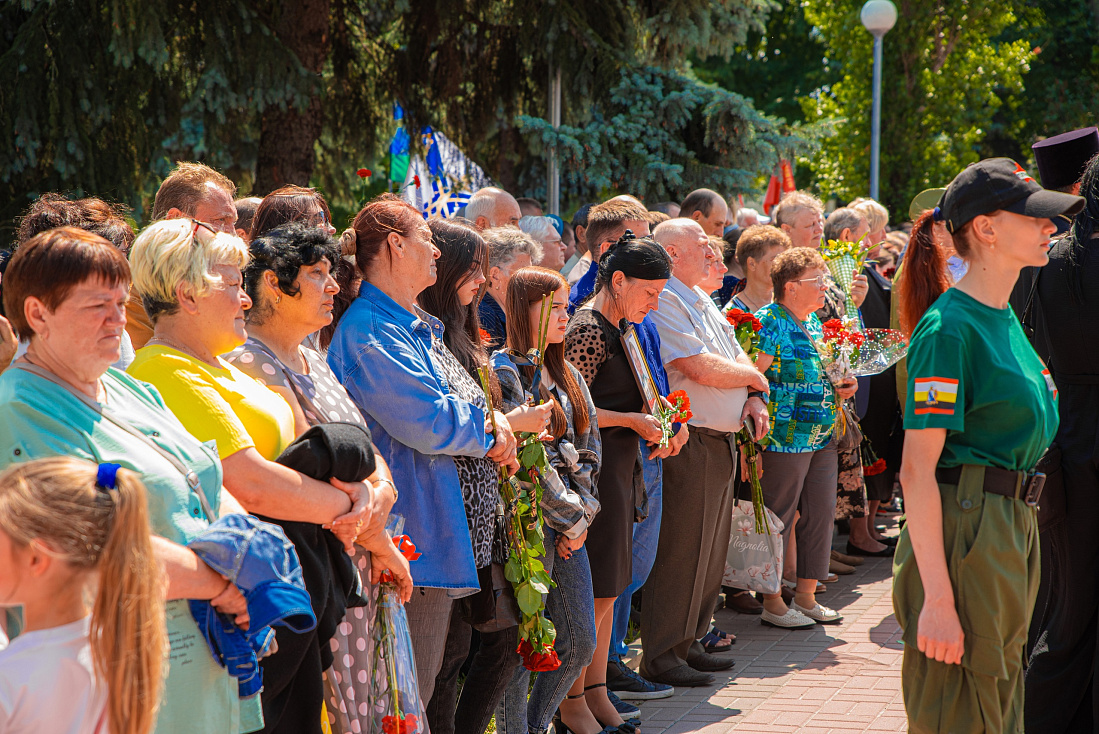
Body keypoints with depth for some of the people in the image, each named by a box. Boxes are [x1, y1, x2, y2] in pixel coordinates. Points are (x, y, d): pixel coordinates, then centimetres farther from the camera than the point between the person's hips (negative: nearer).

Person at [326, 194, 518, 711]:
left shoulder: (414, 329, 19)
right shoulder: (368, 331, -15)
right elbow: (429, 423, -21)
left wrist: (490, 432, 3)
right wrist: (489, 427, -2)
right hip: (410, 539, -10)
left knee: (416, 693, 13)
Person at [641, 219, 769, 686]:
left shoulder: (702, 300, 18)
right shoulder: (664, 302, -15)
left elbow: (736, 356, 20)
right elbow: (702, 368, -22)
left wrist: (754, 398, 0)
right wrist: (756, 378, -5)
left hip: (721, 441, 10)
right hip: (689, 442, -10)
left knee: (711, 547, 15)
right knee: (681, 550, -7)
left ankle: (688, 642, 24)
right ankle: (661, 656, -1)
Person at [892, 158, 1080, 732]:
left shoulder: (1006, 318, 14)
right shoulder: (948, 328, -15)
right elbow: (917, 473, -20)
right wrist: (938, 597, -24)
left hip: (1015, 528, 9)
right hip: (966, 530, -9)